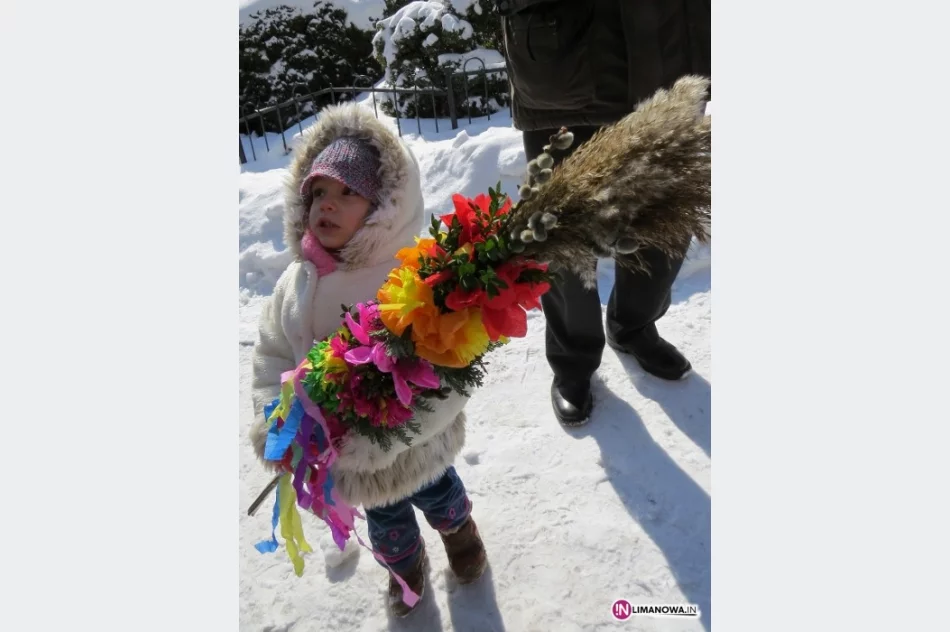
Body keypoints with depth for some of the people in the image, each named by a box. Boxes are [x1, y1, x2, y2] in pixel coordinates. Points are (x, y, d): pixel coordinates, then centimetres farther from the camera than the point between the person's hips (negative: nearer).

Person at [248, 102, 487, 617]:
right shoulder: (294, 284, -12)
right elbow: (271, 357, 0)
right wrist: (273, 424, -14)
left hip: (415, 449, -4)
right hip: (341, 456, 4)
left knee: (435, 493, 29)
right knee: (383, 517, 30)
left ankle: (458, 527, 65)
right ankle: (405, 562, 64)